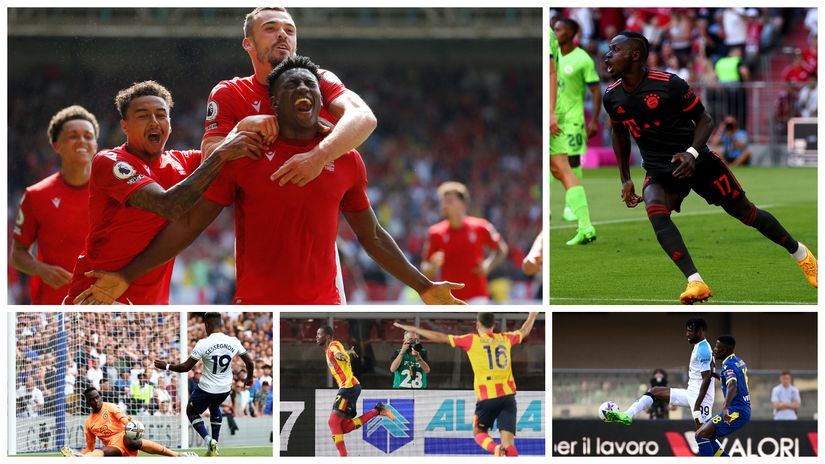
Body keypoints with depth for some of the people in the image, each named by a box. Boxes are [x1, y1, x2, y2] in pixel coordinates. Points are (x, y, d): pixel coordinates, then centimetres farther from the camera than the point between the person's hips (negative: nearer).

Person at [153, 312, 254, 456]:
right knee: (214, 407, 36)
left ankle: (209, 440, -1)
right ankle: (215, 447, 32)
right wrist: (250, 377, 23)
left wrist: (166, 366, 0)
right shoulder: (233, 342, -9)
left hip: (207, 388, -5)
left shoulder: (203, 344, -21)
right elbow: (249, 362, 2)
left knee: (192, 412, 22)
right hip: (225, 389, 5)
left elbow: (186, 367, -15)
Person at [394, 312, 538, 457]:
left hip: (486, 397, -3)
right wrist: (534, 313, 51)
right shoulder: (505, 339, 12)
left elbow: (440, 337, 3)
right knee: (508, 443, -1)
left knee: (479, 433, 17)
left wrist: (411, 329, 12)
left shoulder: (471, 340, 1)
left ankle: (494, 448, -15)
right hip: (508, 395, 3)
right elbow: (525, 331, 32)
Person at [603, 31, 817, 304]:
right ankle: (695, 282, -35)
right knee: (655, 211, -30)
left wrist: (692, 153, -25)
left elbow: (704, 120, -9)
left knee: (746, 212, 7)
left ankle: (800, 254, 31)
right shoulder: (612, 97, -6)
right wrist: (625, 179, 13)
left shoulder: (668, 85, -20)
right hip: (659, 171, 3)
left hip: (698, 161, -3)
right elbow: (619, 133, 15)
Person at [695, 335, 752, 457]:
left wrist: (725, 408, -47)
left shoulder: (728, 365, -15)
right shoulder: (740, 362, 15)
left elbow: (732, 386, -34)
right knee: (707, 435, 17)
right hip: (744, 409, 10)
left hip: (736, 411, -10)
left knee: (701, 435, -12)